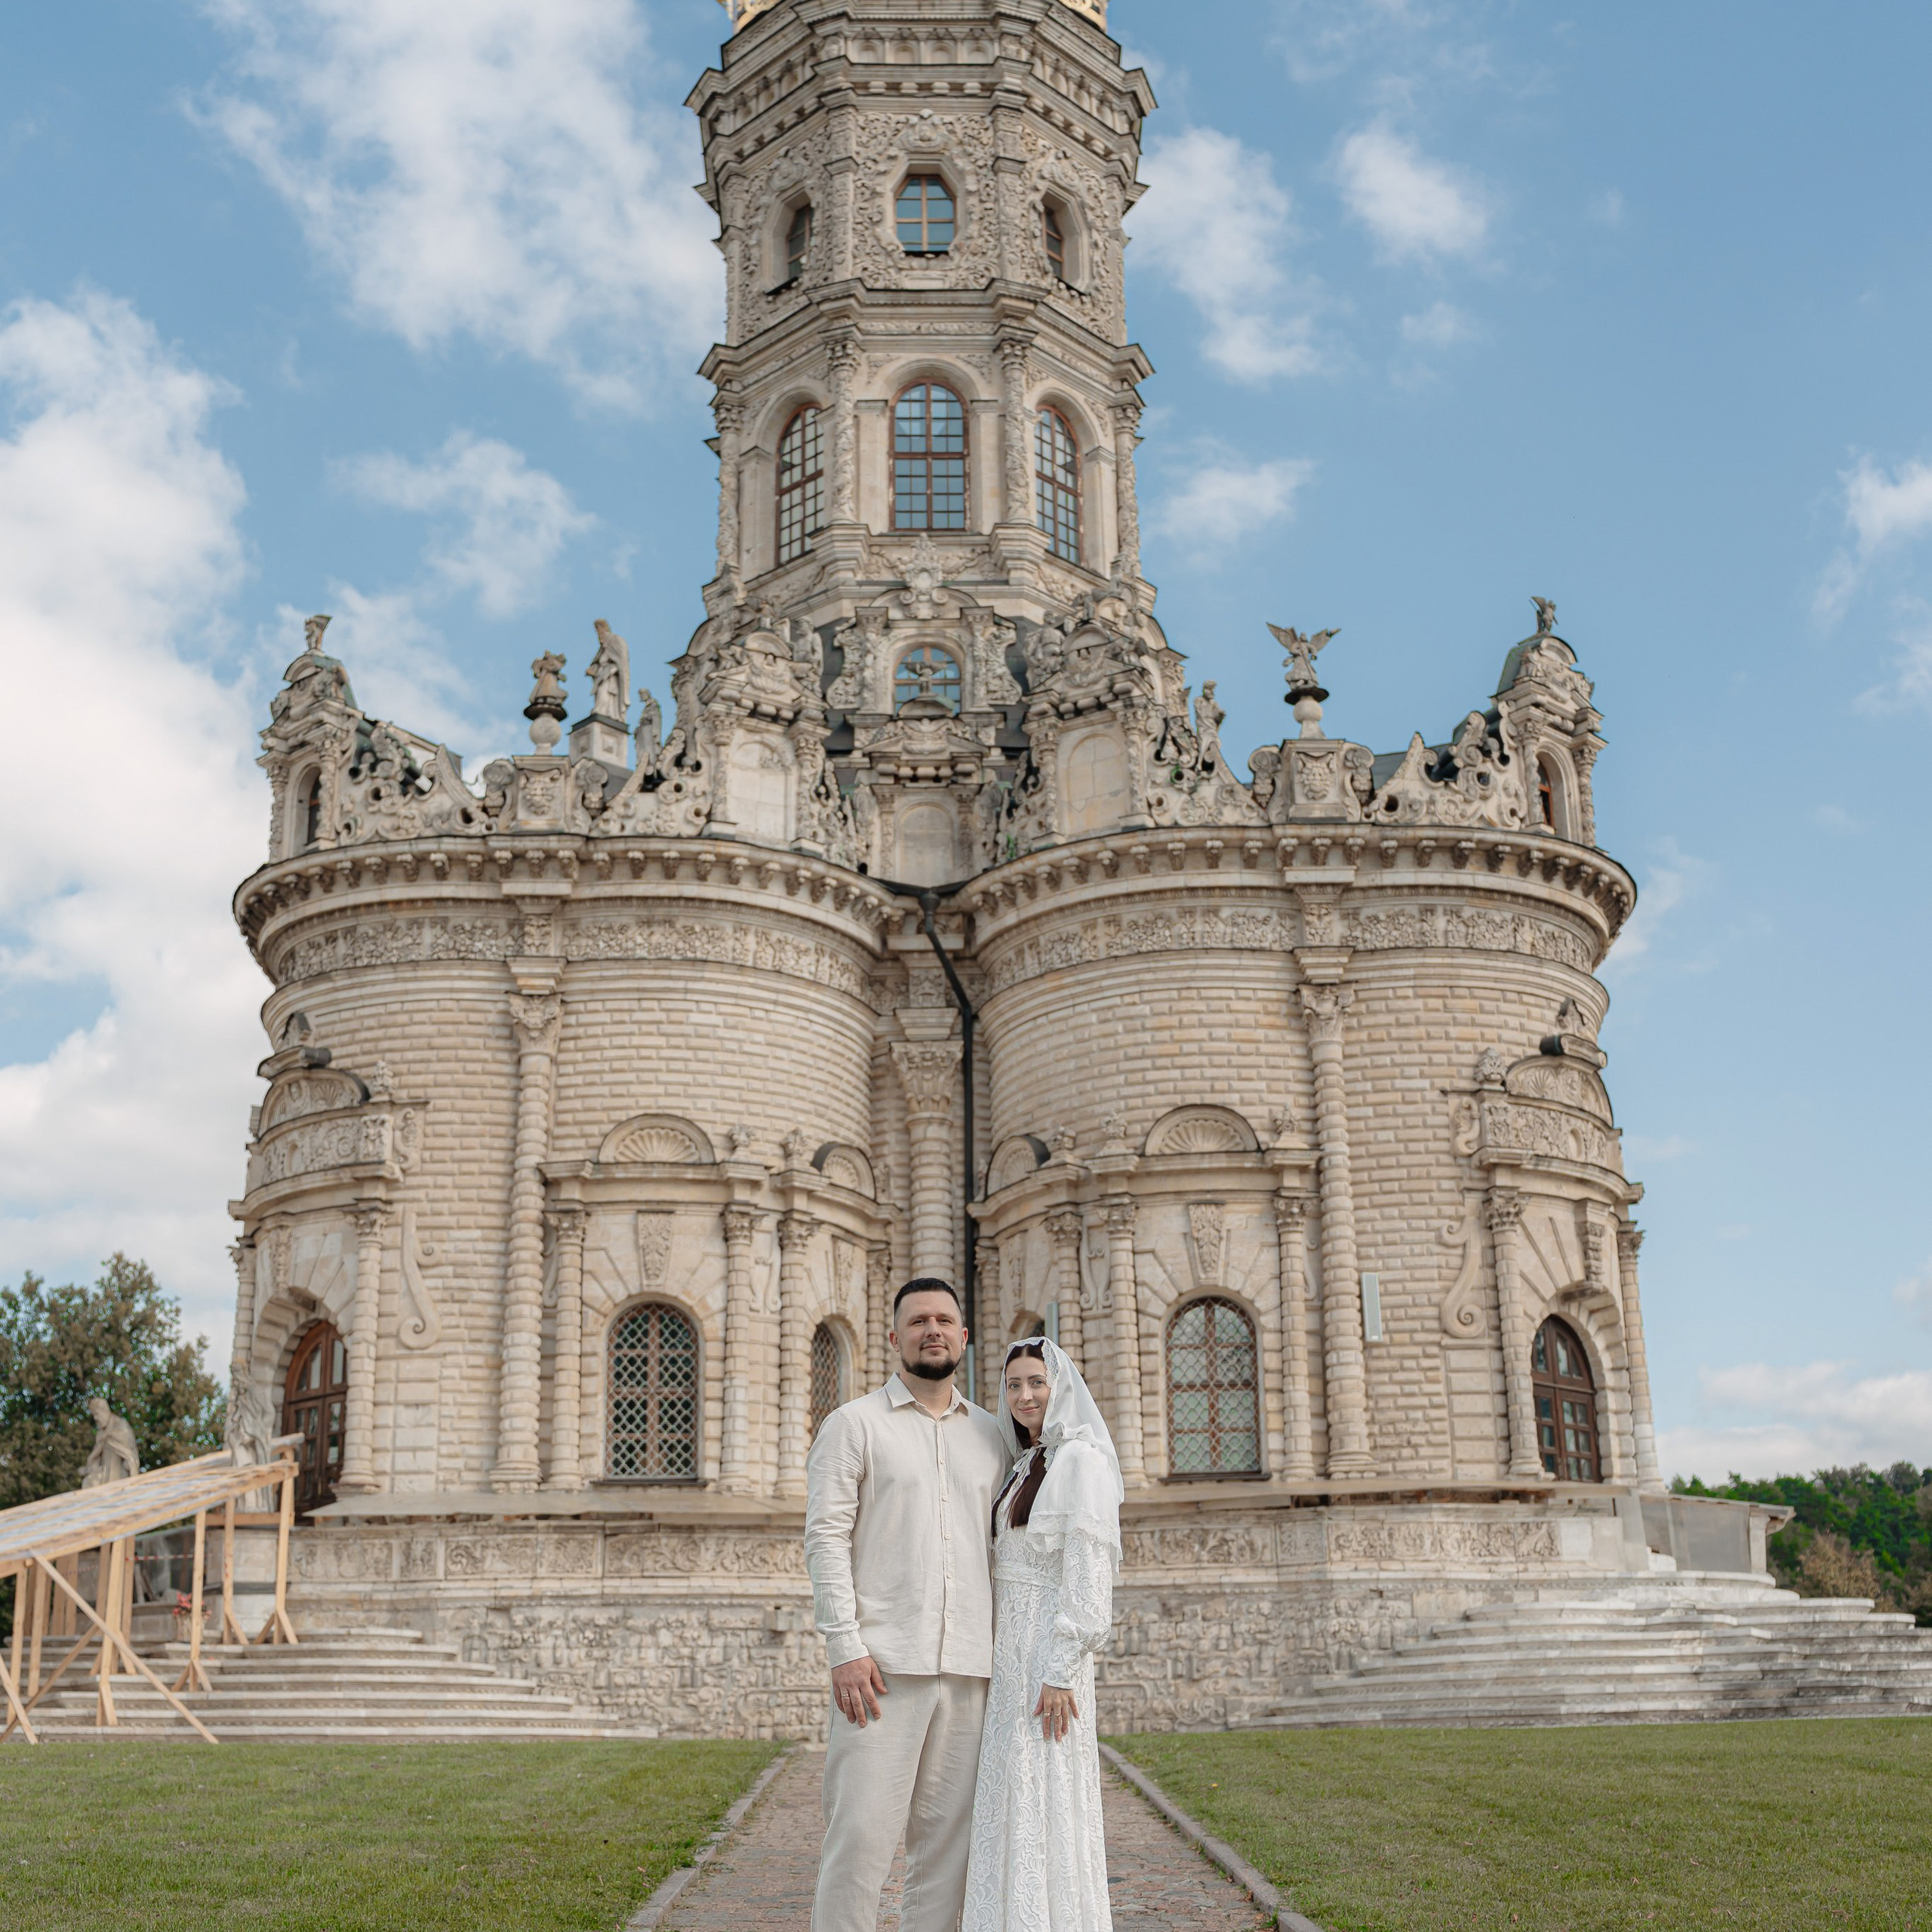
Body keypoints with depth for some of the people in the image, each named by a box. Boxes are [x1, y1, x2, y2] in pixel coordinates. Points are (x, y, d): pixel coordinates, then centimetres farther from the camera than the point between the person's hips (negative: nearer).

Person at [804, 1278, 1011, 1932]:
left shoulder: (989, 1436, 16)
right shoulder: (855, 1424, 3)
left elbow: (1001, 1550, 18)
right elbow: (825, 1537, -4)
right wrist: (844, 1646, -13)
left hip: (968, 1668, 4)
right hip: (883, 1663, -4)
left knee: (948, 1838, 6)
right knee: (862, 1834, -8)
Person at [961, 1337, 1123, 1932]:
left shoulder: (1082, 1459, -11)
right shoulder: (1029, 1466, 16)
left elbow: (1088, 1573, -17)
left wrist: (1060, 1674, -21)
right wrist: (1006, 1669, 17)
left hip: (1050, 1654, -9)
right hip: (1014, 1656, 9)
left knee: (1046, 1807, -6)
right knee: (1016, 1807, 11)